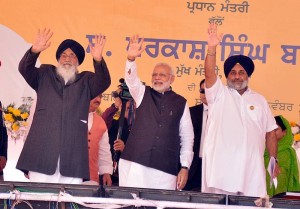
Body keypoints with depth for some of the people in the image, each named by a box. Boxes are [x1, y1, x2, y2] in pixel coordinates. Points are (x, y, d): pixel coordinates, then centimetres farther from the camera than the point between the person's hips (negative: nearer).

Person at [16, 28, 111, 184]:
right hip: (42, 150, 0)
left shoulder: (86, 81, 18)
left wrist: (98, 60, -22)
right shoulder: (44, 75, 19)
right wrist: (34, 51, -18)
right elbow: (24, 69, 3)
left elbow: (103, 82, -1)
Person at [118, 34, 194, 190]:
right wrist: (131, 59, -26)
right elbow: (131, 79, -6)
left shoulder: (180, 103, 11)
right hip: (136, 162, 0)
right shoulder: (143, 93, 14)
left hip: (166, 169, 0)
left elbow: (187, 136, 9)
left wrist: (185, 167, 3)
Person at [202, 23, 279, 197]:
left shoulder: (259, 100, 18)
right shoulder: (219, 94, 10)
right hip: (221, 168, -2)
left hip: (252, 168, 2)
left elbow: (270, 133, 18)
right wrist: (212, 48, -22)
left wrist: (274, 160, 11)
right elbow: (209, 73, -8)